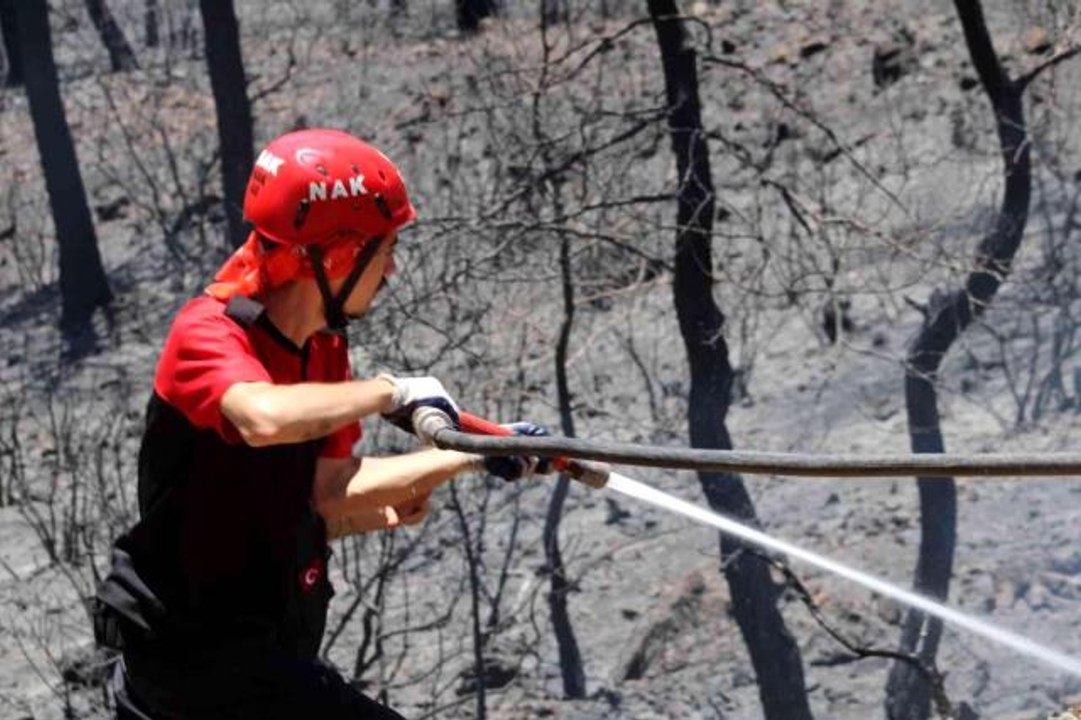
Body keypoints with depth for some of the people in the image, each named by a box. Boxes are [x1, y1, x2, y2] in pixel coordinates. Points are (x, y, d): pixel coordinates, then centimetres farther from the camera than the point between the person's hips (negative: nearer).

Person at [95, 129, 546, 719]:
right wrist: (389, 392, -30)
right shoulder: (206, 333, -21)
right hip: (198, 645, -9)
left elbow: (332, 488, 11)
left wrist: (470, 457, 8)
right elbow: (266, 417, -43)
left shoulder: (323, 347, 5)